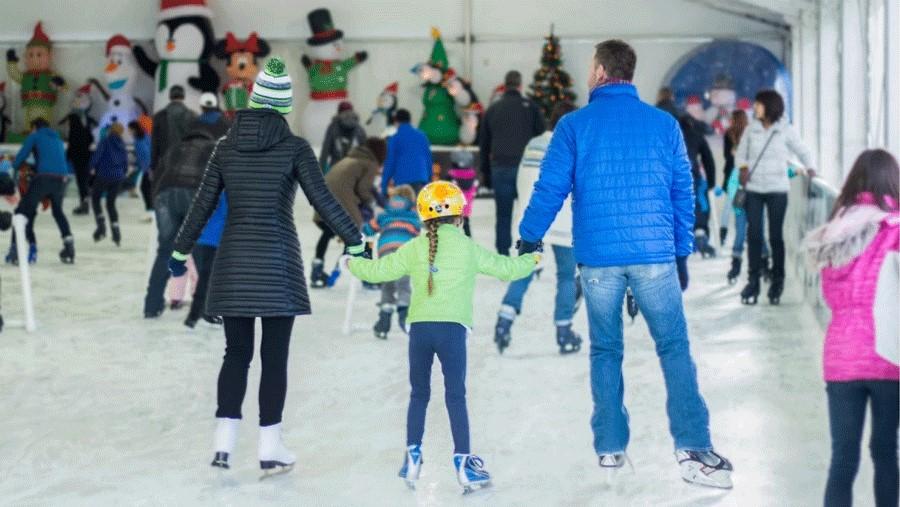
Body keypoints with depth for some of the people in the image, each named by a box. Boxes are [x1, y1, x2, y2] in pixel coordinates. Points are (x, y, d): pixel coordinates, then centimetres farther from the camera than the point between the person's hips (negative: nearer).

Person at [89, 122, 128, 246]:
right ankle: (116, 231, 1)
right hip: (118, 178, 5)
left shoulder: (105, 142, -7)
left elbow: (96, 156, -14)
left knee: (95, 199, 13)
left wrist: (92, 168, 3)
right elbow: (125, 165, 13)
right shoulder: (122, 145, 9)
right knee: (111, 203, 14)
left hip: (103, 175, -5)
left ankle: (101, 225, -4)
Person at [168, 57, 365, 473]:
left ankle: (223, 443, 6)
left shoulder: (226, 146, 4)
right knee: (274, 356, 2)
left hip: (233, 261, 3)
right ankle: (270, 447, 4)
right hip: (277, 261, -3)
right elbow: (323, 201, -9)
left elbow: (203, 204, 7)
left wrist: (181, 251, 17)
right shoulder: (295, 148, -5)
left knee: (236, 352, 11)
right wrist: (356, 243, -2)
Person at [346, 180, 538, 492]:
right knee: (456, 396, 1)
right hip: (452, 328, -2)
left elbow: (378, 271, 13)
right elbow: (505, 268, 12)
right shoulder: (468, 248, 5)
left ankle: (412, 457, 14)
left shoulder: (413, 249, 9)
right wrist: (531, 259, 33)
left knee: (419, 394, 14)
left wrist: (353, 262, 34)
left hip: (419, 328, 2)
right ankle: (463, 461, -1)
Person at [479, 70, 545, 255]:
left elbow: (483, 142, 14)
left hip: (500, 167, 3)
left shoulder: (492, 109, 11)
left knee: (503, 214, 6)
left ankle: (503, 255, 5)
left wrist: (487, 171, 20)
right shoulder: (530, 107, 1)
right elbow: (541, 136, 1)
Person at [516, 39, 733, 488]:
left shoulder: (574, 125, 0)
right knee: (675, 348, 2)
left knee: (605, 350, 12)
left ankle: (610, 447, 15)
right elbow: (683, 192, 6)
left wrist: (529, 237, 16)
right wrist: (682, 253, 15)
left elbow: (550, 189, 1)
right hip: (654, 255, 0)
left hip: (598, 258, 0)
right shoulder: (664, 123, 4)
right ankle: (693, 448, -9)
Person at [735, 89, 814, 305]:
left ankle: (777, 282, 9)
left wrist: (811, 171, -7)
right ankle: (753, 281, 6)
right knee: (754, 234, -1)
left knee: (775, 235, 0)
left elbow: (803, 152, 8)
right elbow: (741, 153, 12)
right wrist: (743, 167, -8)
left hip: (777, 189, -2)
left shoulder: (785, 131, 0)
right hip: (753, 189, 2)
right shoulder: (751, 129, 5)